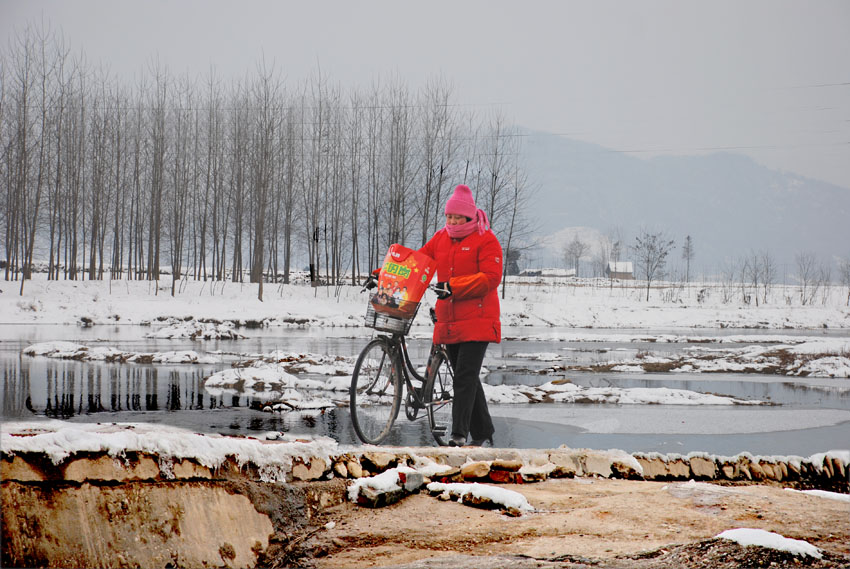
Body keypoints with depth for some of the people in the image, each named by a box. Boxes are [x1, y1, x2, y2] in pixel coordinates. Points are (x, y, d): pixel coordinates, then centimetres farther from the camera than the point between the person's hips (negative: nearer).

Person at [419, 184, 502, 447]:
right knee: (464, 377, 10)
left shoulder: (485, 240, -5)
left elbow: (491, 277, -15)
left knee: (466, 375, -14)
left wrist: (453, 286, -21)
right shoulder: (441, 238, 13)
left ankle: (459, 432, -15)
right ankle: (483, 432, 19)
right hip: (449, 321, 7)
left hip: (477, 320, -7)